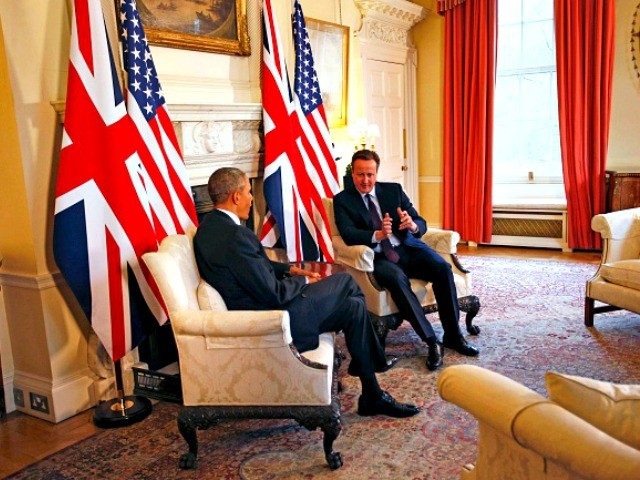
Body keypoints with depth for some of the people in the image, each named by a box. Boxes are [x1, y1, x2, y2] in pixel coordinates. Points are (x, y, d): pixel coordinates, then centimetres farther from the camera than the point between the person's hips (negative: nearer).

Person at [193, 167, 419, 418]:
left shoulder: (211, 225, 5)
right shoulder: (234, 235, -26)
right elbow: (274, 295, -23)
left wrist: (289, 269, 9)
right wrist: (302, 281, -5)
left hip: (259, 305, 10)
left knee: (353, 304, 11)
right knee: (345, 281, 1)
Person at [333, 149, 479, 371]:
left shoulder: (394, 190, 11)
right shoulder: (342, 200, 4)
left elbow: (421, 224, 6)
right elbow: (348, 234, -12)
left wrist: (413, 225, -20)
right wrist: (378, 235, -31)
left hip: (407, 247, 3)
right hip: (378, 257, -3)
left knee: (443, 268, -23)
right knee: (397, 277, -35)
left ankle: (453, 335, -10)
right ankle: (431, 341, -27)